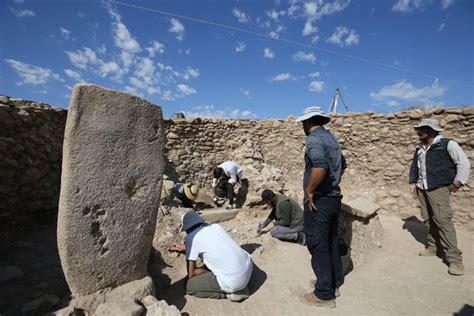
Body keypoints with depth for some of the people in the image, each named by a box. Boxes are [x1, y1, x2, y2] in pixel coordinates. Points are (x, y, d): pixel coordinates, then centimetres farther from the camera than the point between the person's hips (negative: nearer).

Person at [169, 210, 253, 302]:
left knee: (190, 285, 10)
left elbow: (191, 273, -1)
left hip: (233, 281, -7)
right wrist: (183, 247, 39)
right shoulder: (215, 226, 12)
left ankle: (231, 292, 5)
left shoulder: (191, 237, -5)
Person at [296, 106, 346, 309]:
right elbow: (342, 165, 23)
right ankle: (335, 283, 35)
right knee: (330, 242, 20)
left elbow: (320, 167, -33)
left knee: (317, 246, 2)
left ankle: (324, 295, 15)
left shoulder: (314, 139, -16)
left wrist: (309, 190, -21)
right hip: (334, 198, 9)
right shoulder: (331, 138, 13)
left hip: (318, 201, -9)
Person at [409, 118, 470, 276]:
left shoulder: (447, 144, -6)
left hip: (439, 189, -6)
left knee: (443, 220, -10)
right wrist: (415, 183, 16)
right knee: (428, 220, 9)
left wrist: (457, 183, -7)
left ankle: (454, 258, -3)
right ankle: (433, 247, 22)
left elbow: (464, 163, -6)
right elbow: (415, 166, 22)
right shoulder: (420, 147, 13)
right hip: (422, 189, 6)